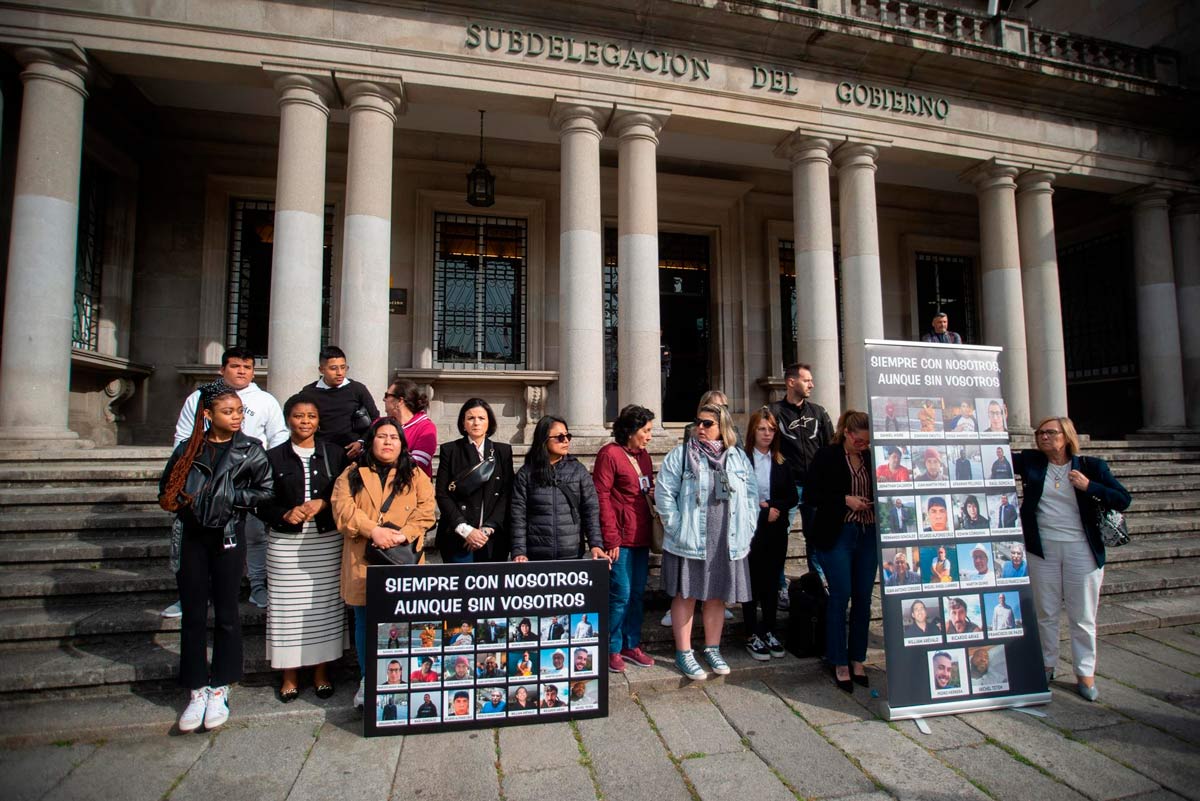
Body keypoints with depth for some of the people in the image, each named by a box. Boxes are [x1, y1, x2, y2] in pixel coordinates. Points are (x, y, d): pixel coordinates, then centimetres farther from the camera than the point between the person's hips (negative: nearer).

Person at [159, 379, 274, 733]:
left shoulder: (250, 450, -1)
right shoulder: (189, 448, 6)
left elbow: (266, 490, -5)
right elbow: (166, 490, 12)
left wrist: (232, 498, -12)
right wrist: (181, 503, -7)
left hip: (228, 537, -2)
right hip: (191, 538, 2)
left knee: (226, 614, 6)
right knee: (193, 615, 7)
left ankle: (219, 690, 20)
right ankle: (197, 692, 21)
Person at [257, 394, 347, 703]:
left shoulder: (335, 455, 6)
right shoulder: (273, 457, 5)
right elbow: (262, 504, 4)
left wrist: (322, 504, -12)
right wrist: (286, 514, -13)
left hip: (327, 541, 0)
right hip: (285, 543, 0)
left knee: (324, 604, 4)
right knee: (288, 607, 3)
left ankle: (321, 671, 20)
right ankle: (290, 675, 19)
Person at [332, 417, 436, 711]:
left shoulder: (416, 476, 8)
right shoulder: (352, 474, 9)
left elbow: (425, 512, -2)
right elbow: (343, 508, -5)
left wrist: (403, 535, -18)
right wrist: (373, 530, -17)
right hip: (364, 562, 1)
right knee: (364, 622, 11)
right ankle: (367, 682, 27)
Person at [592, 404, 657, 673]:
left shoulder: (643, 455, 14)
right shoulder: (609, 454, -10)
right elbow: (601, 498, -13)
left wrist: (655, 495, 4)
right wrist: (611, 540, -15)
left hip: (641, 537, 8)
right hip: (620, 538, -8)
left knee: (637, 593, 14)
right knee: (621, 595, -2)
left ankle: (632, 645, 27)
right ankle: (613, 649, 15)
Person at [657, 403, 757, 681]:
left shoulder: (738, 457, 8)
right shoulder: (680, 455, -3)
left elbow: (752, 494, 10)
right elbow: (664, 492, -7)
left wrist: (747, 528, 2)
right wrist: (677, 528, -11)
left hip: (728, 541, 3)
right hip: (689, 541, -3)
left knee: (717, 596, 14)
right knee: (685, 595, 5)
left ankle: (712, 649, 31)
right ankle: (684, 653, 18)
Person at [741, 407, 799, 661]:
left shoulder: (781, 462, 8)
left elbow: (792, 497, 7)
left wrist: (772, 506, -10)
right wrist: (763, 513, -11)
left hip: (776, 531, 4)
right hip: (751, 530, -4)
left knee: (772, 582, 12)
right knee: (751, 582, 5)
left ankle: (769, 631, 25)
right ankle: (752, 635, 16)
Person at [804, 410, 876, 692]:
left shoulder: (871, 458, 8)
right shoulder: (826, 456, -4)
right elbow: (811, 493, -6)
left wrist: (877, 502, -2)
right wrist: (845, 500, -15)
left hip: (868, 534, 5)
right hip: (837, 534, -4)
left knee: (863, 599, 9)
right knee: (840, 597, -1)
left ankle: (857, 659, 23)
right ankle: (840, 664, 11)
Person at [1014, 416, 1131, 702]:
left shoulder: (1090, 466, -1)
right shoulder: (1030, 462, 2)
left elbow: (1124, 499, -3)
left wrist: (1089, 487, -16)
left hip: (1082, 549, -1)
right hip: (1042, 549, 1)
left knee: (1083, 616, 7)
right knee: (1046, 613, 11)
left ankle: (1085, 674, 19)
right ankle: (1047, 665, 25)